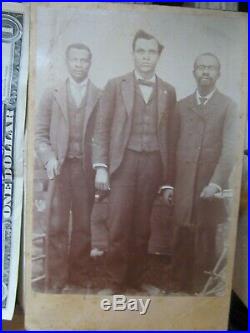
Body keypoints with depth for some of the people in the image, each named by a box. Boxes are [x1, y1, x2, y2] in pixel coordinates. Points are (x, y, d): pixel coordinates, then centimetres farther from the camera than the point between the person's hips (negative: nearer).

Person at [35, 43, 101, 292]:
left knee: (83, 226, 6)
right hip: (60, 168, 0)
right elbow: (41, 134, 7)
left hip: (87, 169, 0)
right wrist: (48, 159, -8)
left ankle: (78, 277, 20)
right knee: (57, 226, 0)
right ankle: (56, 281, 13)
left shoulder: (100, 97, 5)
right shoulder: (51, 94, 9)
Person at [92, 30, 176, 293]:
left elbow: (168, 136, 9)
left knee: (142, 229, 7)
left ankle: (135, 282, 23)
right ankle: (115, 285, 14)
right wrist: (100, 166, -10)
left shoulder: (168, 91, 11)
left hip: (153, 165, 2)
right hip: (123, 162, -2)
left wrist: (168, 181, 7)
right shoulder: (115, 85, 6)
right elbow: (102, 128, 1)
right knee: (119, 228, -2)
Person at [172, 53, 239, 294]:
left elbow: (229, 149, -6)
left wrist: (216, 183, -17)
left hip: (210, 184, -2)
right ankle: (179, 287, 22)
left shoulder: (228, 106, 3)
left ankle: (202, 290, 21)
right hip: (182, 184, 2)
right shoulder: (181, 105, 12)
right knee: (182, 242, 8)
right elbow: (173, 145, 7)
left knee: (206, 242, 6)